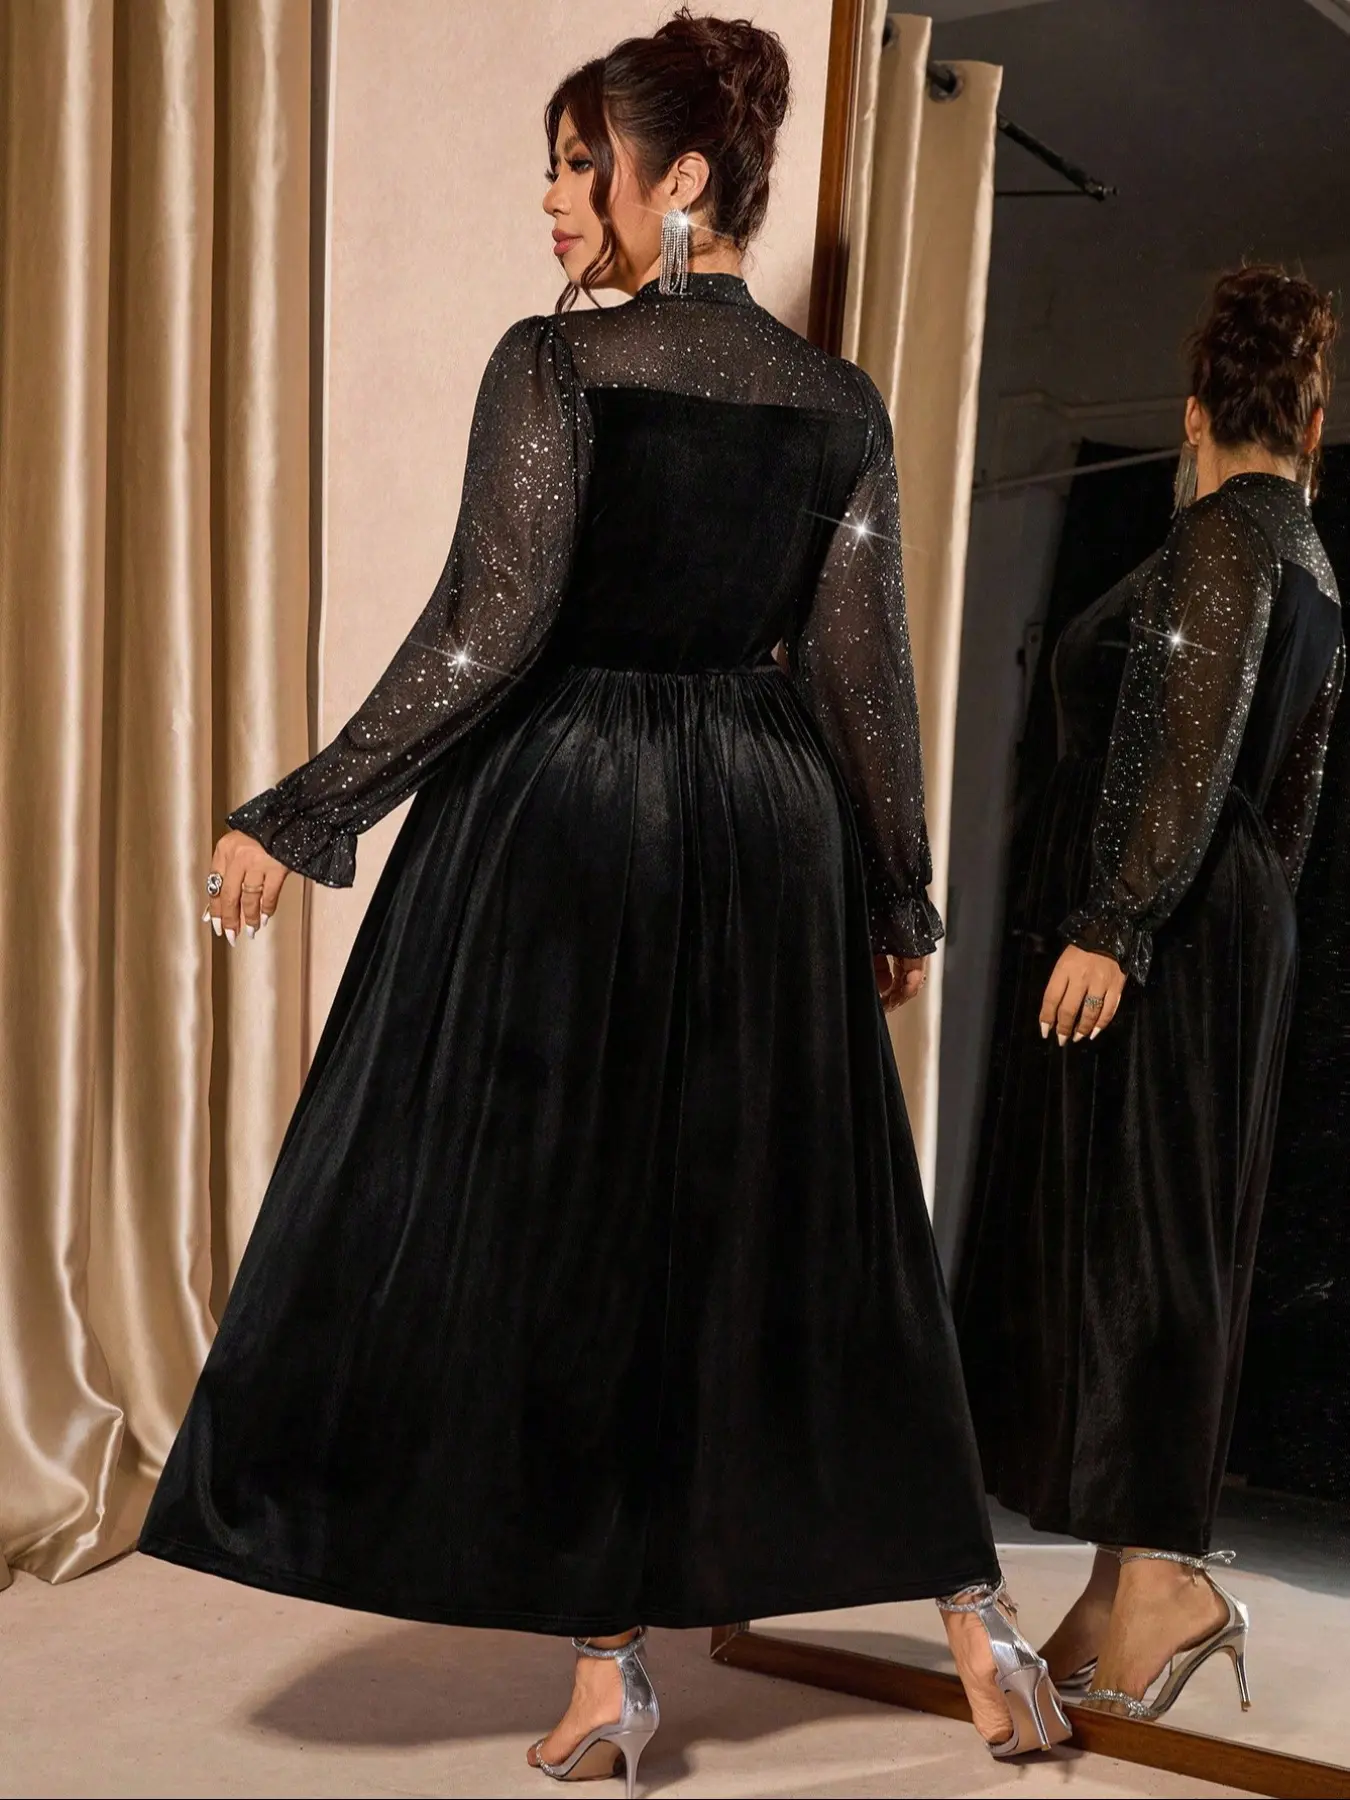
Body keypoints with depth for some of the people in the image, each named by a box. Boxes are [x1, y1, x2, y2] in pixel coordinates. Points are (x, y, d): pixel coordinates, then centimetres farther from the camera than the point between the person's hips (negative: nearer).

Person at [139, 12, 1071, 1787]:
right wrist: (902, 899, 14)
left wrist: (298, 816, -9)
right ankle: (977, 1623, 18)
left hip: (559, 822, -4)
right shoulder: (840, 404, 6)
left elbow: (488, 634, -15)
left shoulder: (556, 361, -7)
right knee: (805, 1229, 13)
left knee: (556, 1227, 6)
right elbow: (863, 674, 5)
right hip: (766, 833, 5)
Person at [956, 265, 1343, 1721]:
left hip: (1159, 935, -9)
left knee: (1125, 1236, -7)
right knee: (1155, 1242, 10)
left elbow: (1189, 748, -19)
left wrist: (1110, 930, -22)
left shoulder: (1222, 532, -8)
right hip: (1229, 931, 9)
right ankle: (1133, 1579, 16)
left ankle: (1158, 1579, -3)